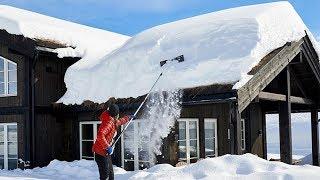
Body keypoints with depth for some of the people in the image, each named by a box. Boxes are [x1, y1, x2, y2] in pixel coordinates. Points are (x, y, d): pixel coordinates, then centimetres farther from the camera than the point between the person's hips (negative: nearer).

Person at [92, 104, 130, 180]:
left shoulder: (112, 121, 10)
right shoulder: (109, 122, -19)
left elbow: (119, 122, 35)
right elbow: (100, 135, -33)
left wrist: (128, 118, 45)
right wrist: (107, 147, -32)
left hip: (106, 152, 10)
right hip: (101, 152, -10)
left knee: (110, 173, 20)